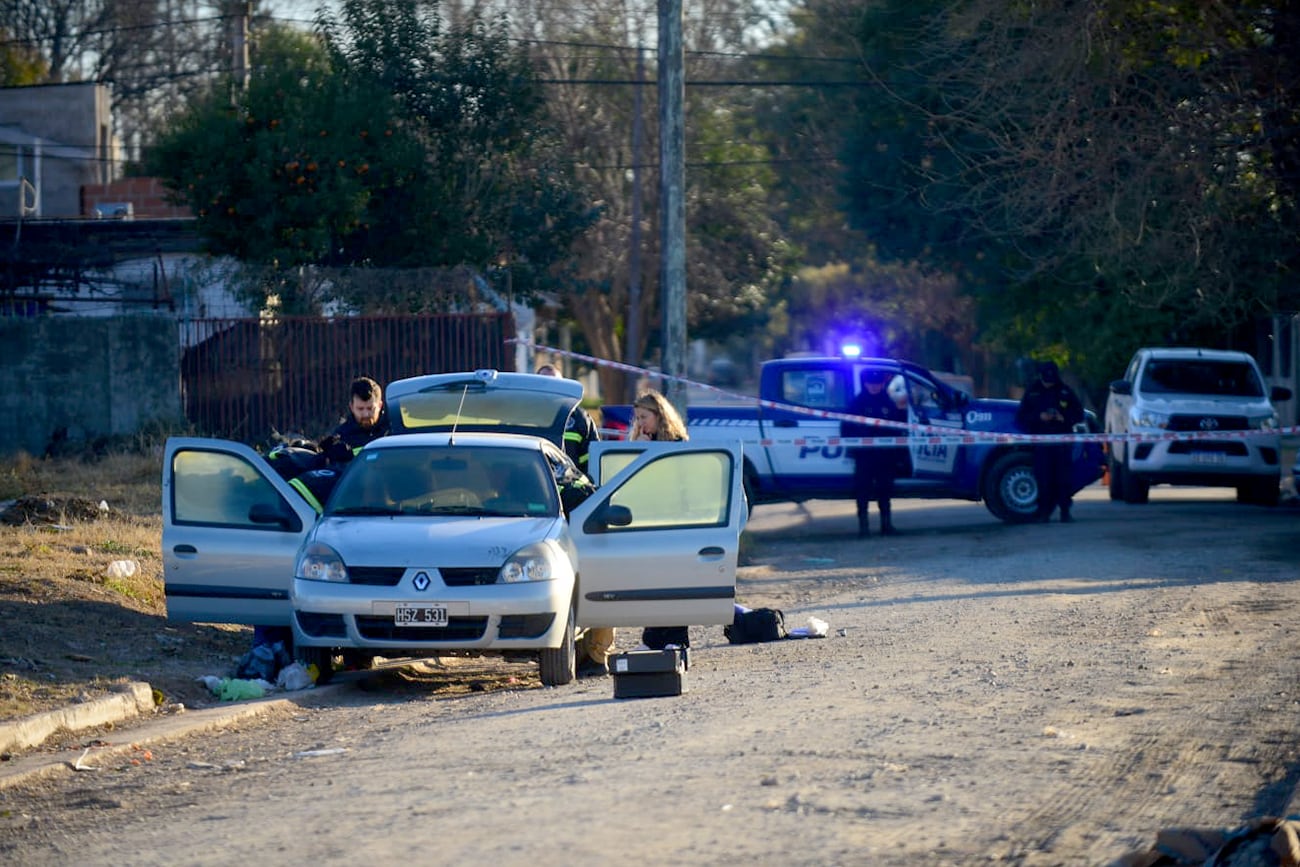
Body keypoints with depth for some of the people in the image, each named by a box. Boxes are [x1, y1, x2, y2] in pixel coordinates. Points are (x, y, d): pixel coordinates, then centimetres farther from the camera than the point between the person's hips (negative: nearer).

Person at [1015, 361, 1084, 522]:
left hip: (1062, 441, 0)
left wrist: (1064, 418, -10)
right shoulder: (1032, 392, 7)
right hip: (1041, 441, 0)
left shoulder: (1066, 391, 7)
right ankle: (1044, 512, 2)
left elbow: (1079, 414, 11)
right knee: (1043, 478, -5)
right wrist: (1038, 417, -13)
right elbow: (1021, 417, 4)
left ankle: (1065, 511, 0)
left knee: (1063, 477, -5)